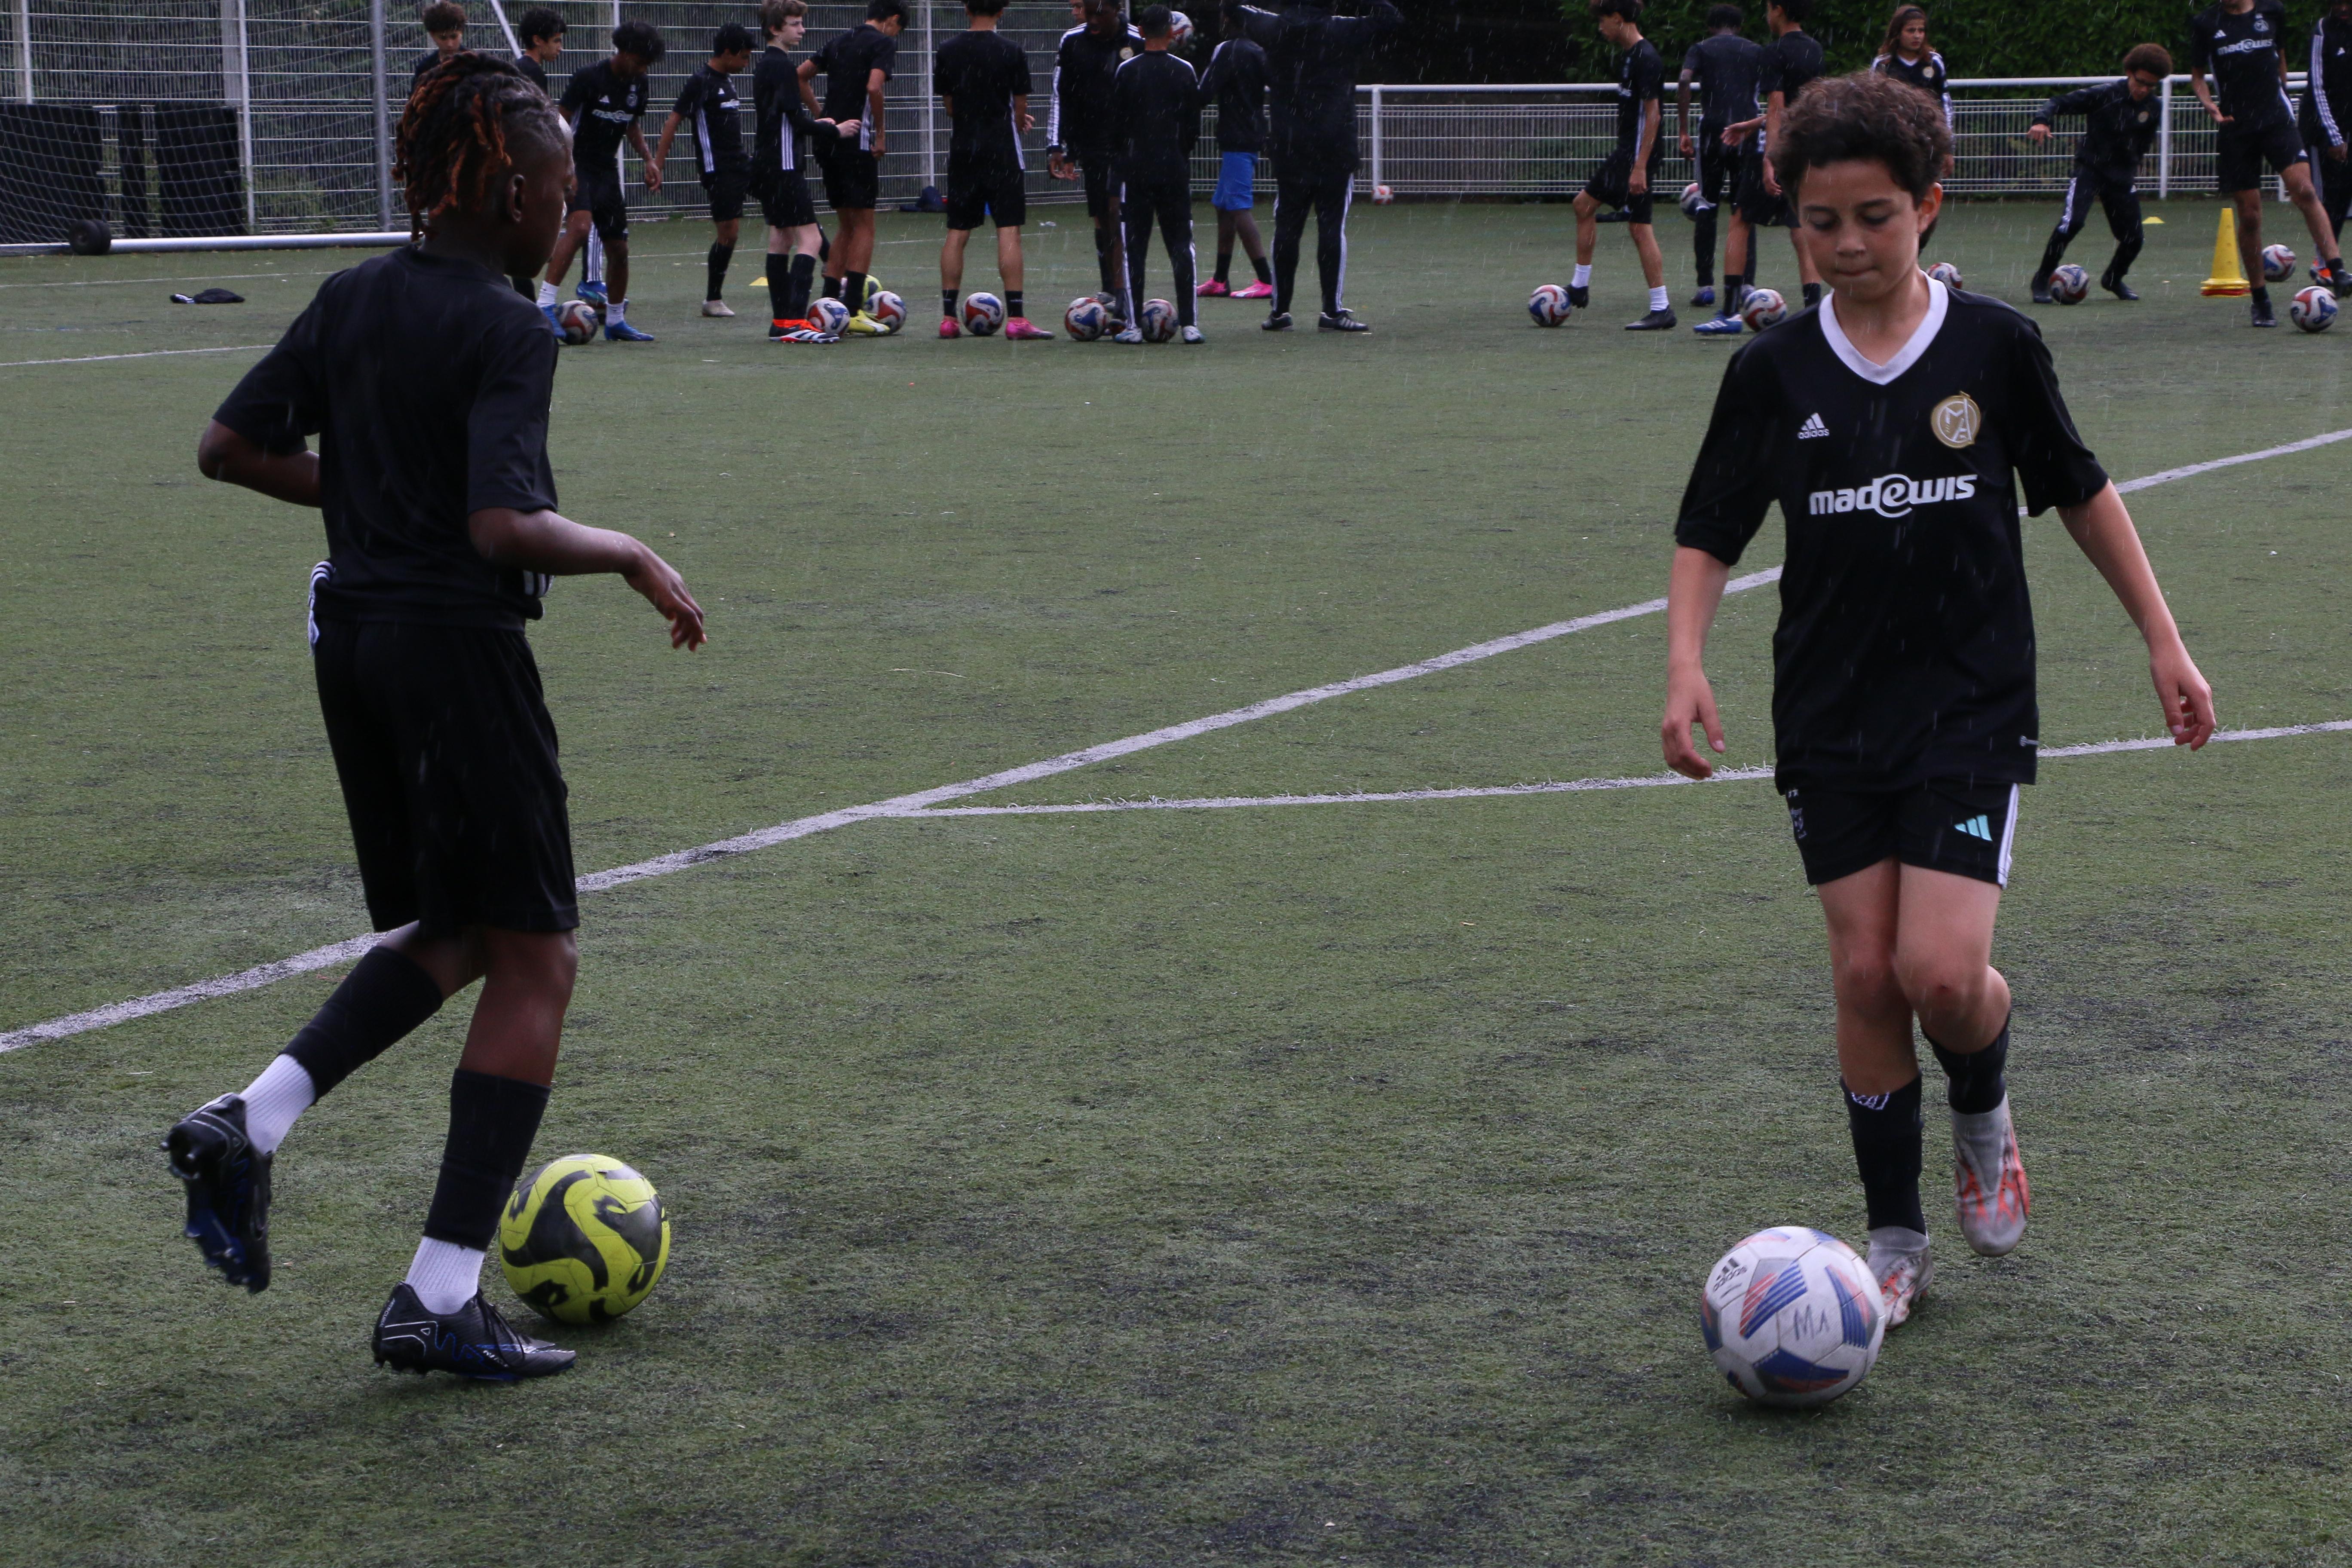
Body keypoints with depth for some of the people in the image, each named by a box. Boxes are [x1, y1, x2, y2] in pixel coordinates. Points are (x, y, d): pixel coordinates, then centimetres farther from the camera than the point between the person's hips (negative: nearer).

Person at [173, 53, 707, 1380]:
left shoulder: (353, 300, 7)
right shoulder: (508, 335, -15)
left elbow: (231, 447, 12)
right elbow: (505, 527, -25)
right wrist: (633, 557, -11)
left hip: (352, 638, 8)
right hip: (459, 652, -8)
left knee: (453, 935, 23)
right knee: (535, 961, 2)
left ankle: (249, 1124, 6)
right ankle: (442, 1300, 1)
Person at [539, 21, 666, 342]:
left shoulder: (637, 84, 7)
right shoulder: (589, 77, -13)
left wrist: (649, 159, 11)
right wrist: (566, 169, -23)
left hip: (608, 170, 7)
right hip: (579, 167, -7)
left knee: (619, 249, 8)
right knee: (579, 226, -30)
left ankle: (616, 321, 24)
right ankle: (544, 307, -32)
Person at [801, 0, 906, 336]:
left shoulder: (841, 42, 17)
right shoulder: (883, 43, -4)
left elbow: (799, 76, 16)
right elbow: (873, 87, -19)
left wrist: (821, 116, 16)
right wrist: (880, 133, -9)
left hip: (828, 141, 7)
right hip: (857, 143, -7)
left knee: (847, 227, 15)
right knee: (864, 226, -1)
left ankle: (829, 305, 12)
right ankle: (852, 311, -7)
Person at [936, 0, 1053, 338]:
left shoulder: (948, 51, 4)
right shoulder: (1012, 52, -7)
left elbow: (949, 104, 12)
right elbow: (1020, 107, -3)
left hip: (962, 148, 4)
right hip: (1002, 150, -4)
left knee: (957, 233, 8)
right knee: (1009, 231, -4)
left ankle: (948, 317, 7)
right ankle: (1016, 318, -9)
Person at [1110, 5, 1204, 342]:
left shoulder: (1127, 71, -3)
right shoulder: (1184, 71, 0)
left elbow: (1116, 125, 0)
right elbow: (1194, 126, 4)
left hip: (1136, 171, -1)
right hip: (1175, 170, 1)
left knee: (1133, 247, 2)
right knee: (1181, 245, 5)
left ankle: (1133, 324, -2)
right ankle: (1189, 324, -1)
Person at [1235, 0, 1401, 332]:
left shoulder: (1277, 29, 5)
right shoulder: (1344, 33, -6)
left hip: (1288, 149, 4)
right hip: (1335, 150, -3)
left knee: (1286, 227, 7)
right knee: (1332, 227, -2)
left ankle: (1280, 311, 9)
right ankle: (1333, 311, -4)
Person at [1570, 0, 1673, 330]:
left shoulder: (1646, 58, -17)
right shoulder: (1627, 55, 13)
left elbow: (1652, 114, -21)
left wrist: (1640, 167, -24)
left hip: (1640, 154, -11)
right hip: (1624, 153, 11)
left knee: (1639, 227, -10)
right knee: (1584, 204, 18)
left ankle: (1662, 310, -8)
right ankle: (1579, 288, 27)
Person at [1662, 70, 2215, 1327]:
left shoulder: (1995, 347, -3)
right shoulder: (1774, 372, -1)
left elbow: (2079, 492, 8)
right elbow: (1709, 531, 4)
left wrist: (2163, 640, 8)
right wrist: (1686, 662, -11)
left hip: (1972, 709, -2)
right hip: (1831, 721, 2)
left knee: (1943, 971, -14)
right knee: (1865, 975, 1)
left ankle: (1985, 1123, 20)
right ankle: (1895, 1243, 16)